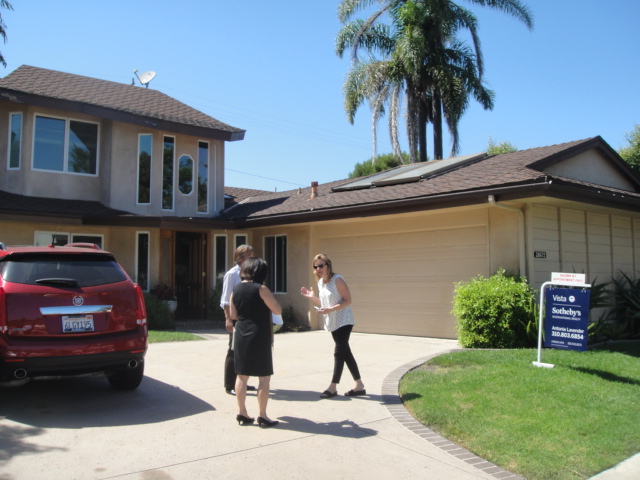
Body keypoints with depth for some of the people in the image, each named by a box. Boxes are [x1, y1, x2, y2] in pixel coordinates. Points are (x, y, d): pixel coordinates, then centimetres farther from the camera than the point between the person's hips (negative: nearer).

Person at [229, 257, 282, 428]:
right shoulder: (261, 289, -14)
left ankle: (242, 413, 20)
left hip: (241, 336, 6)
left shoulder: (236, 289, 5)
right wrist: (269, 299, 6)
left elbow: (233, 315, 12)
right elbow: (278, 310, -12)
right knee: (264, 377, 3)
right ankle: (262, 416, 6)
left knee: (242, 376, 13)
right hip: (259, 337, -6)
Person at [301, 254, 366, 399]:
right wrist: (311, 297, 6)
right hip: (332, 323, 8)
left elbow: (348, 300, -18)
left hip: (343, 321, -8)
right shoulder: (320, 282, 8)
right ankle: (359, 385, 19)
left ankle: (333, 387, 1)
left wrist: (330, 309, -26)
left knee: (339, 352, -7)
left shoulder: (337, 280, -16)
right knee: (345, 353, 11)